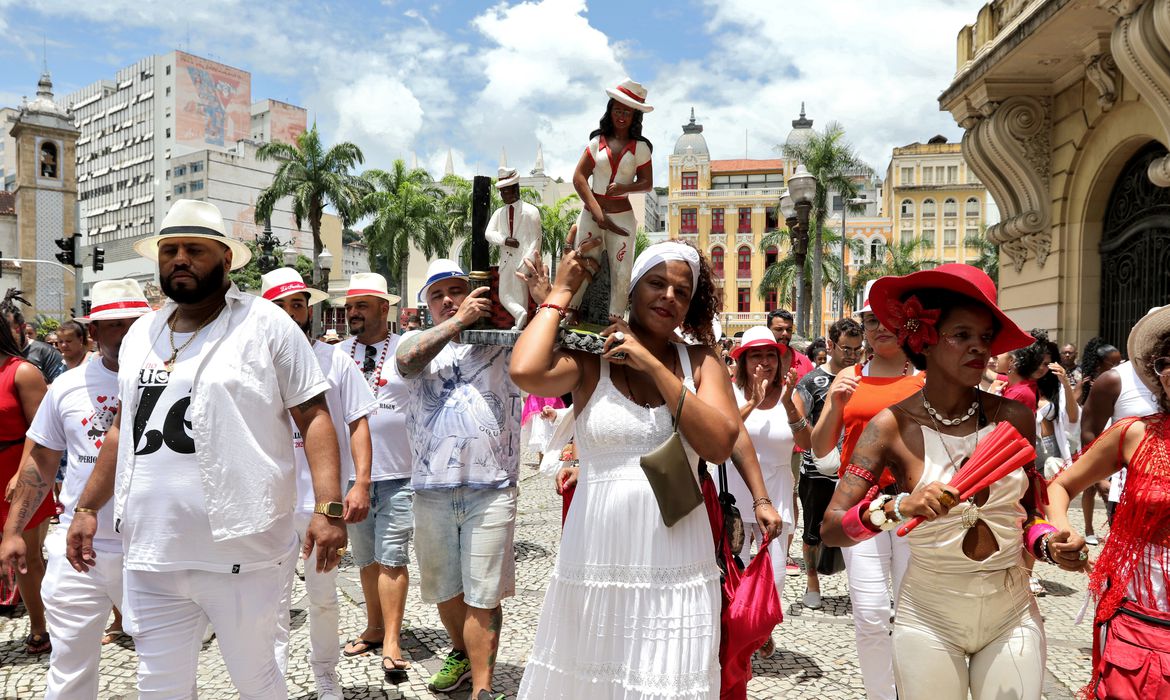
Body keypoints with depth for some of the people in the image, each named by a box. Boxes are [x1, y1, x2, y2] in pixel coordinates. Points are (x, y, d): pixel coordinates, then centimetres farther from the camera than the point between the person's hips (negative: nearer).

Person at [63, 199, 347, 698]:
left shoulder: (266, 325, -6)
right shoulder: (140, 335, 12)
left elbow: (313, 416, -9)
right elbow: (124, 428, 21)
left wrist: (328, 508, -18)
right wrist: (87, 508, 16)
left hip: (242, 553, -5)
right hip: (150, 554, 5)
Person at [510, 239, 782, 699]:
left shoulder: (700, 363, 5)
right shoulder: (590, 359, -1)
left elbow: (720, 445, -9)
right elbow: (525, 372, -22)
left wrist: (653, 364, -12)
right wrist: (562, 291, -8)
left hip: (677, 560, 1)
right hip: (598, 559, -1)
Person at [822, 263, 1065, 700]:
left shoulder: (1014, 418, -3)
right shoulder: (893, 425, -12)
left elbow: (1026, 514, 12)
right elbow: (831, 529, -17)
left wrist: (1049, 542, -8)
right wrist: (898, 508, -32)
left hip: (1013, 616, 3)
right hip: (928, 619, -2)